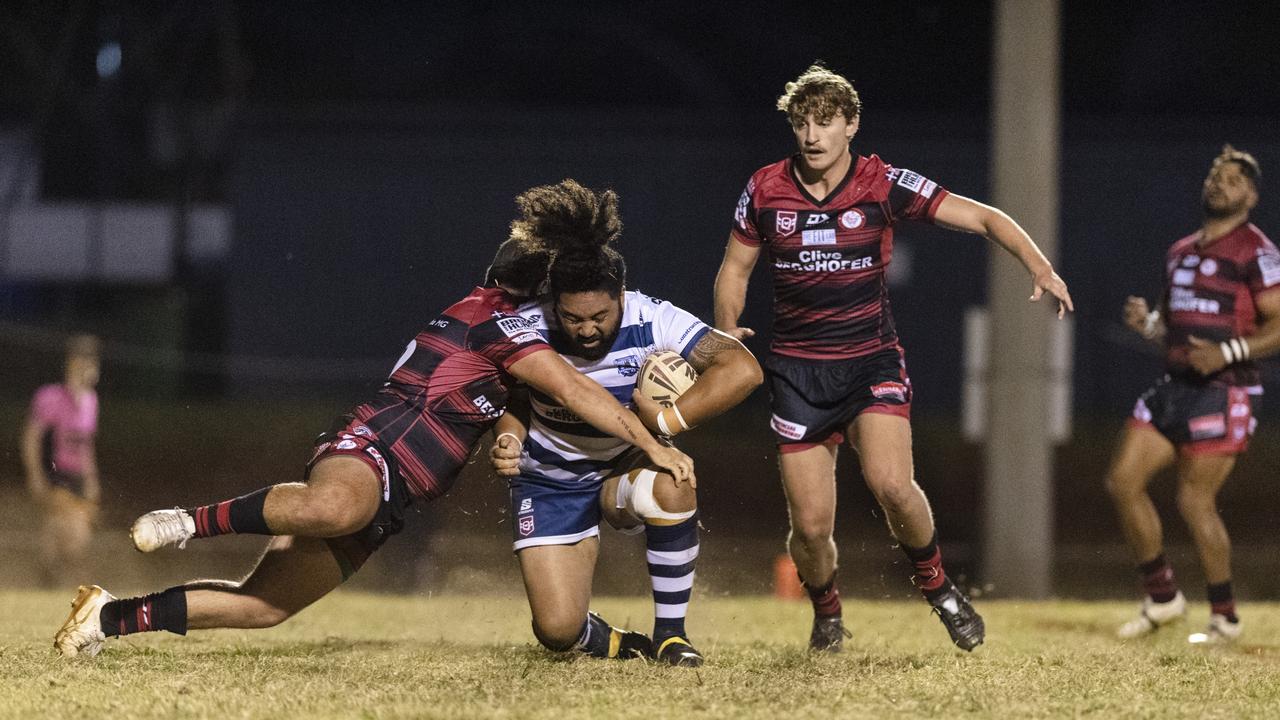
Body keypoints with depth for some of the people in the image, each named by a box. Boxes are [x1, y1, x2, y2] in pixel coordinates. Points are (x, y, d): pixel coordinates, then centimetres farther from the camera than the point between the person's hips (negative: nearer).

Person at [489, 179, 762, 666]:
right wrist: (507, 443, -25)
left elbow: (743, 370, -33)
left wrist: (665, 422, -33)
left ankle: (670, 634, -16)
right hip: (549, 485, 0)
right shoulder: (527, 330, -20)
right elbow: (512, 403, -2)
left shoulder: (651, 320, -23)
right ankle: (612, 642, 24)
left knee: (672, 488, -38)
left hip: (625, 470, 0)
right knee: (557, 632, -18)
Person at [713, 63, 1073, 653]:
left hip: (872, 359, -1)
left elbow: (983, 219, -5)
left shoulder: (884, 185, -7)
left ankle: (936, 585, 3)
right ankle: (826, 613, 28)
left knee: (891, 484, -26)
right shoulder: (765, 190, -1)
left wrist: (1038, 265, -21)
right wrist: (727, 332, -6)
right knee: (811, 525, -5)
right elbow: (734, 270, 12)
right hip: (797, 369, 1)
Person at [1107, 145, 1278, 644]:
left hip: (1224, 392, -8)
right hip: (1173, 387, 8)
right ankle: (1162, 597, 13)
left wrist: (1228, 353, -25)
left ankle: (1225, 617, 5)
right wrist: (1147, 323, 3)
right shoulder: (1180, 252, 17)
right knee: (1123, 481, 0)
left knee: (1194, 501, -9)